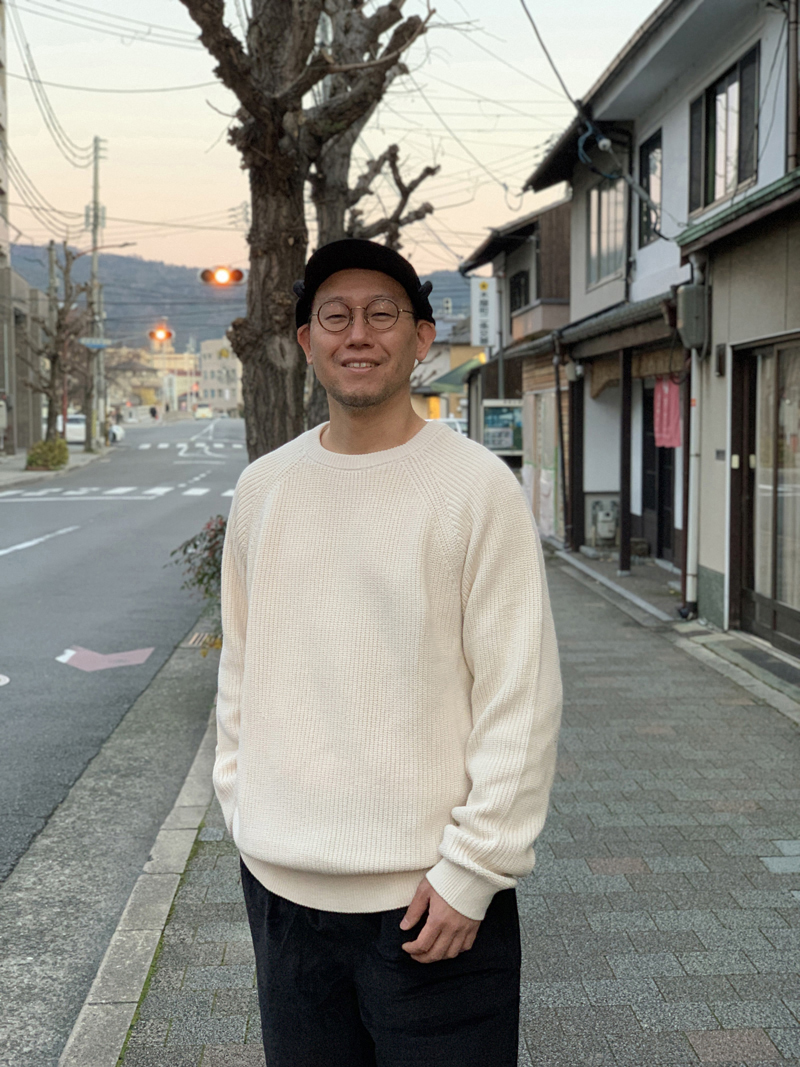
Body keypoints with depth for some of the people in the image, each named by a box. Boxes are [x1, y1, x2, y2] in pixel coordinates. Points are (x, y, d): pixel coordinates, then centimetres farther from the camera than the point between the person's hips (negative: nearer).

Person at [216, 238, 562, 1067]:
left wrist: (471, 869, -12)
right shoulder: (261, 487, 6)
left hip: (431, 893, -4)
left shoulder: (478, 486, -9)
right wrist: (241, 805, 9)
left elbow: (521, 699, -10)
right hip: (280, 883, 4)